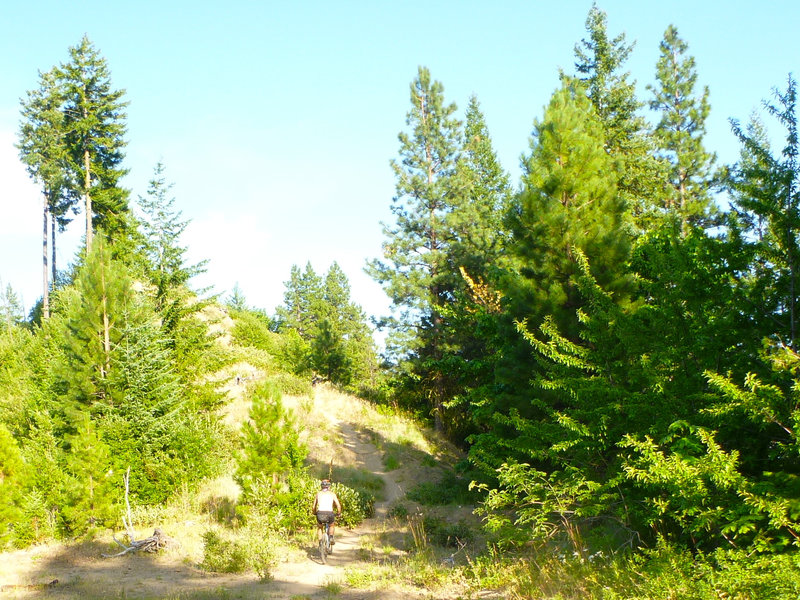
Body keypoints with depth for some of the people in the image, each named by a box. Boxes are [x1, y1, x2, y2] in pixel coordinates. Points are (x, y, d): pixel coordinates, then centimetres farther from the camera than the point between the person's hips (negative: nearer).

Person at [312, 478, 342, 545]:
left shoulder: (318, 493, 19)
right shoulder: (332, 493, 16)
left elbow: (314, 507, 22)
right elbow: (338, 506, 10)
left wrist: (314, 513, 42)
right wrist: (338, 513, 29)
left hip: (320, 514, 1)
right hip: (329, 513, -1)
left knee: (319, 527, 32)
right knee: (332, 525, 34)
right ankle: (331, 537, 13)